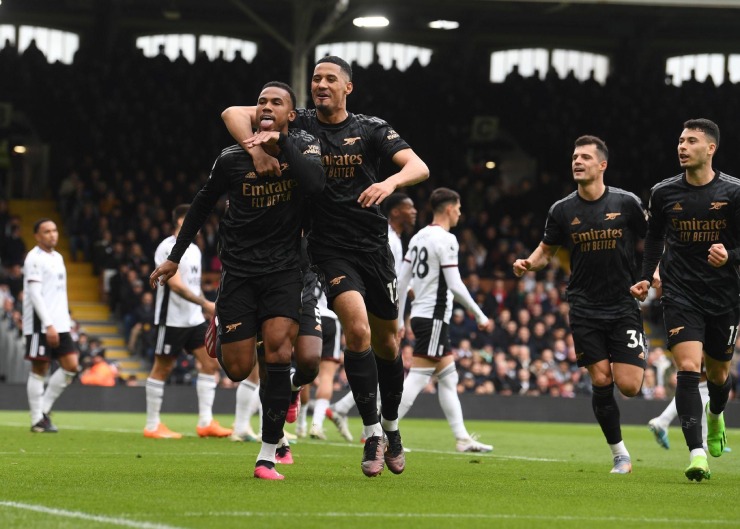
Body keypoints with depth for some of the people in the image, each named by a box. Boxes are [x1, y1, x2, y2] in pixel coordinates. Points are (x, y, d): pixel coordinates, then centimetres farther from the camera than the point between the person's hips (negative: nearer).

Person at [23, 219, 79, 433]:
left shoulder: (57, 258, 18)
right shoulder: (34, 258, -9)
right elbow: (34, 293, -16)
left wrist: (67, 322, 17)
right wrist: (48, 324, -21)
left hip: (59, 324, 8)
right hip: (40, 324, -8)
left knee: (71, 365, 1)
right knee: (39, 370, -3)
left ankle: (44, 409, 10)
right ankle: (37, 420, 3)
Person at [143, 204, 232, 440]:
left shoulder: (194, 250, 15)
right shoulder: (168, 248, -13)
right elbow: (176, 285, -22)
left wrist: (206, 311, 16)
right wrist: (205, 303, -27)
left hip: (194, 319, 8)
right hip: (172, 319, -8)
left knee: (210, 363, 0)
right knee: (162, 369, -1)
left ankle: (205, 422, 1)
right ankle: (152, 426, 7)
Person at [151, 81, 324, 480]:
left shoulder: (304, 146, -2)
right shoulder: (233, 159, -3)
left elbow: (315, 184, -24)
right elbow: (202, 205, 12)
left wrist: (281, 142, -25)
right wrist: (175, 257, 15)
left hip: (283, 269, 0)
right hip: (239, 270, 0)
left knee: (278, 345, -20)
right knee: (238, 369, -5)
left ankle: (268, 455, -13)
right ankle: (220, 337, 37)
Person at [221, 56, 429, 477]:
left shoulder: (371, 129, 1)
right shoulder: (299, 124, 3)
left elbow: (419, 167, -10)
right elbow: (233, 113, 0)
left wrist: (390, 182, -31)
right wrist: (257, 152, -16)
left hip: (374, 247, 1)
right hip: (329, 249, -1)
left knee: (386, 342, 9)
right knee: (357, 328, -22)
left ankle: (391, 426, 32)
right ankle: (371, 431, -12)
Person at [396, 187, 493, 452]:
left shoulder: (419, 237, 13)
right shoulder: (446, 239, -13)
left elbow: (402, 280, 14)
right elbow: (455, 285, -17)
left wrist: (398, 319, 19)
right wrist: (480, 315, -8)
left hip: (420, 314, 10)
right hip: (434, 317, -10)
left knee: (448, 378, 12)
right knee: (417, 379, -10)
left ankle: (462, 438, 14)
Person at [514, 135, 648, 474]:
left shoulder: (626, 203, -3)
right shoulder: (562, 210, 1)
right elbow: (546, 250, 13)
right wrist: (528, 264, -8)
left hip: (623, 305, -1)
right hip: (585, 309, 1)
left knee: (628, 386, -10)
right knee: (601, 381, -6)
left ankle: (640, 354, 28)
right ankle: (620, 455, 9)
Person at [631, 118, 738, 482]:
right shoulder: (663, 193, 0)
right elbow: (654, 237, 17)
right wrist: (646, 278, 7)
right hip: (680, 297, 0)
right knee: (688, 369, -18)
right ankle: (696, 454, -22)